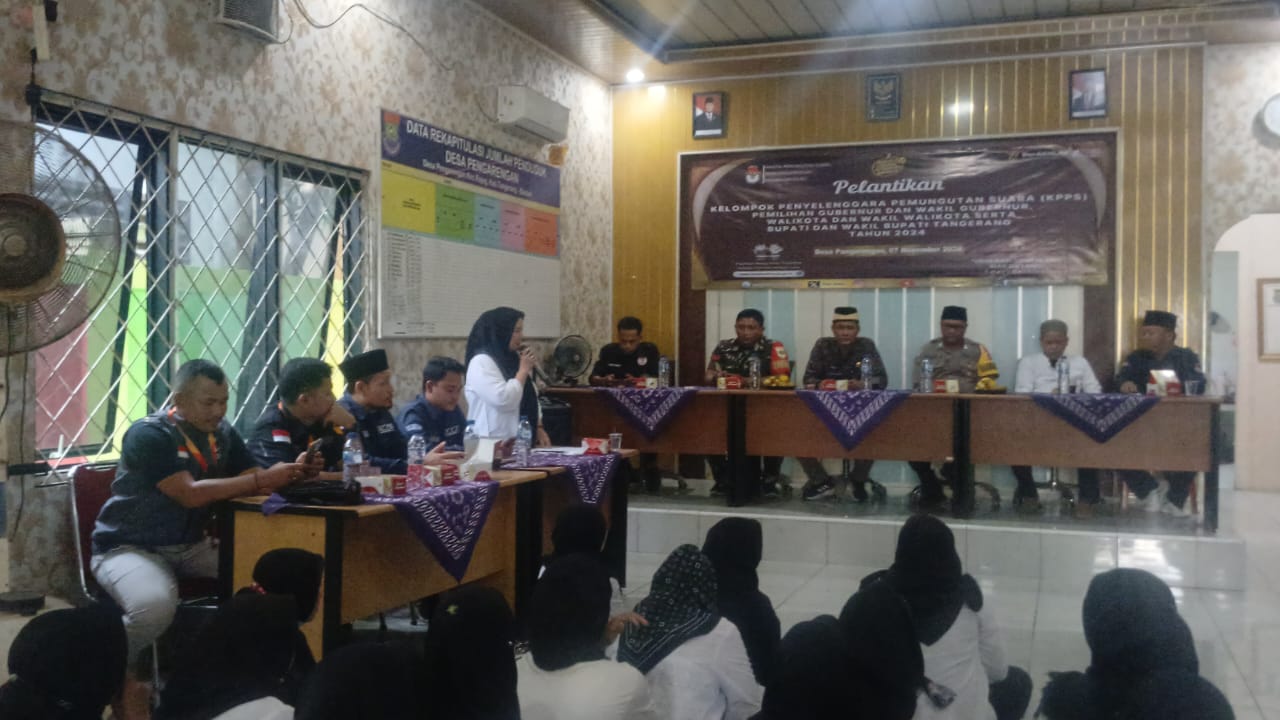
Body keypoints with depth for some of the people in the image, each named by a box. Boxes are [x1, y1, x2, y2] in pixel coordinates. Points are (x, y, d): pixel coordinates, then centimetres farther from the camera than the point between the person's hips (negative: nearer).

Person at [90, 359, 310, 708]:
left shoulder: (222, 432, 4)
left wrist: (291, 472, -22)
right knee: (155, 606, -37)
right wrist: (262, 480, -32)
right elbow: (192, 494, -28)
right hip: (130, 547, -6)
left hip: (190, 546, 7)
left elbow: (252, 479, 0)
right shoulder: (149, 434, -18)